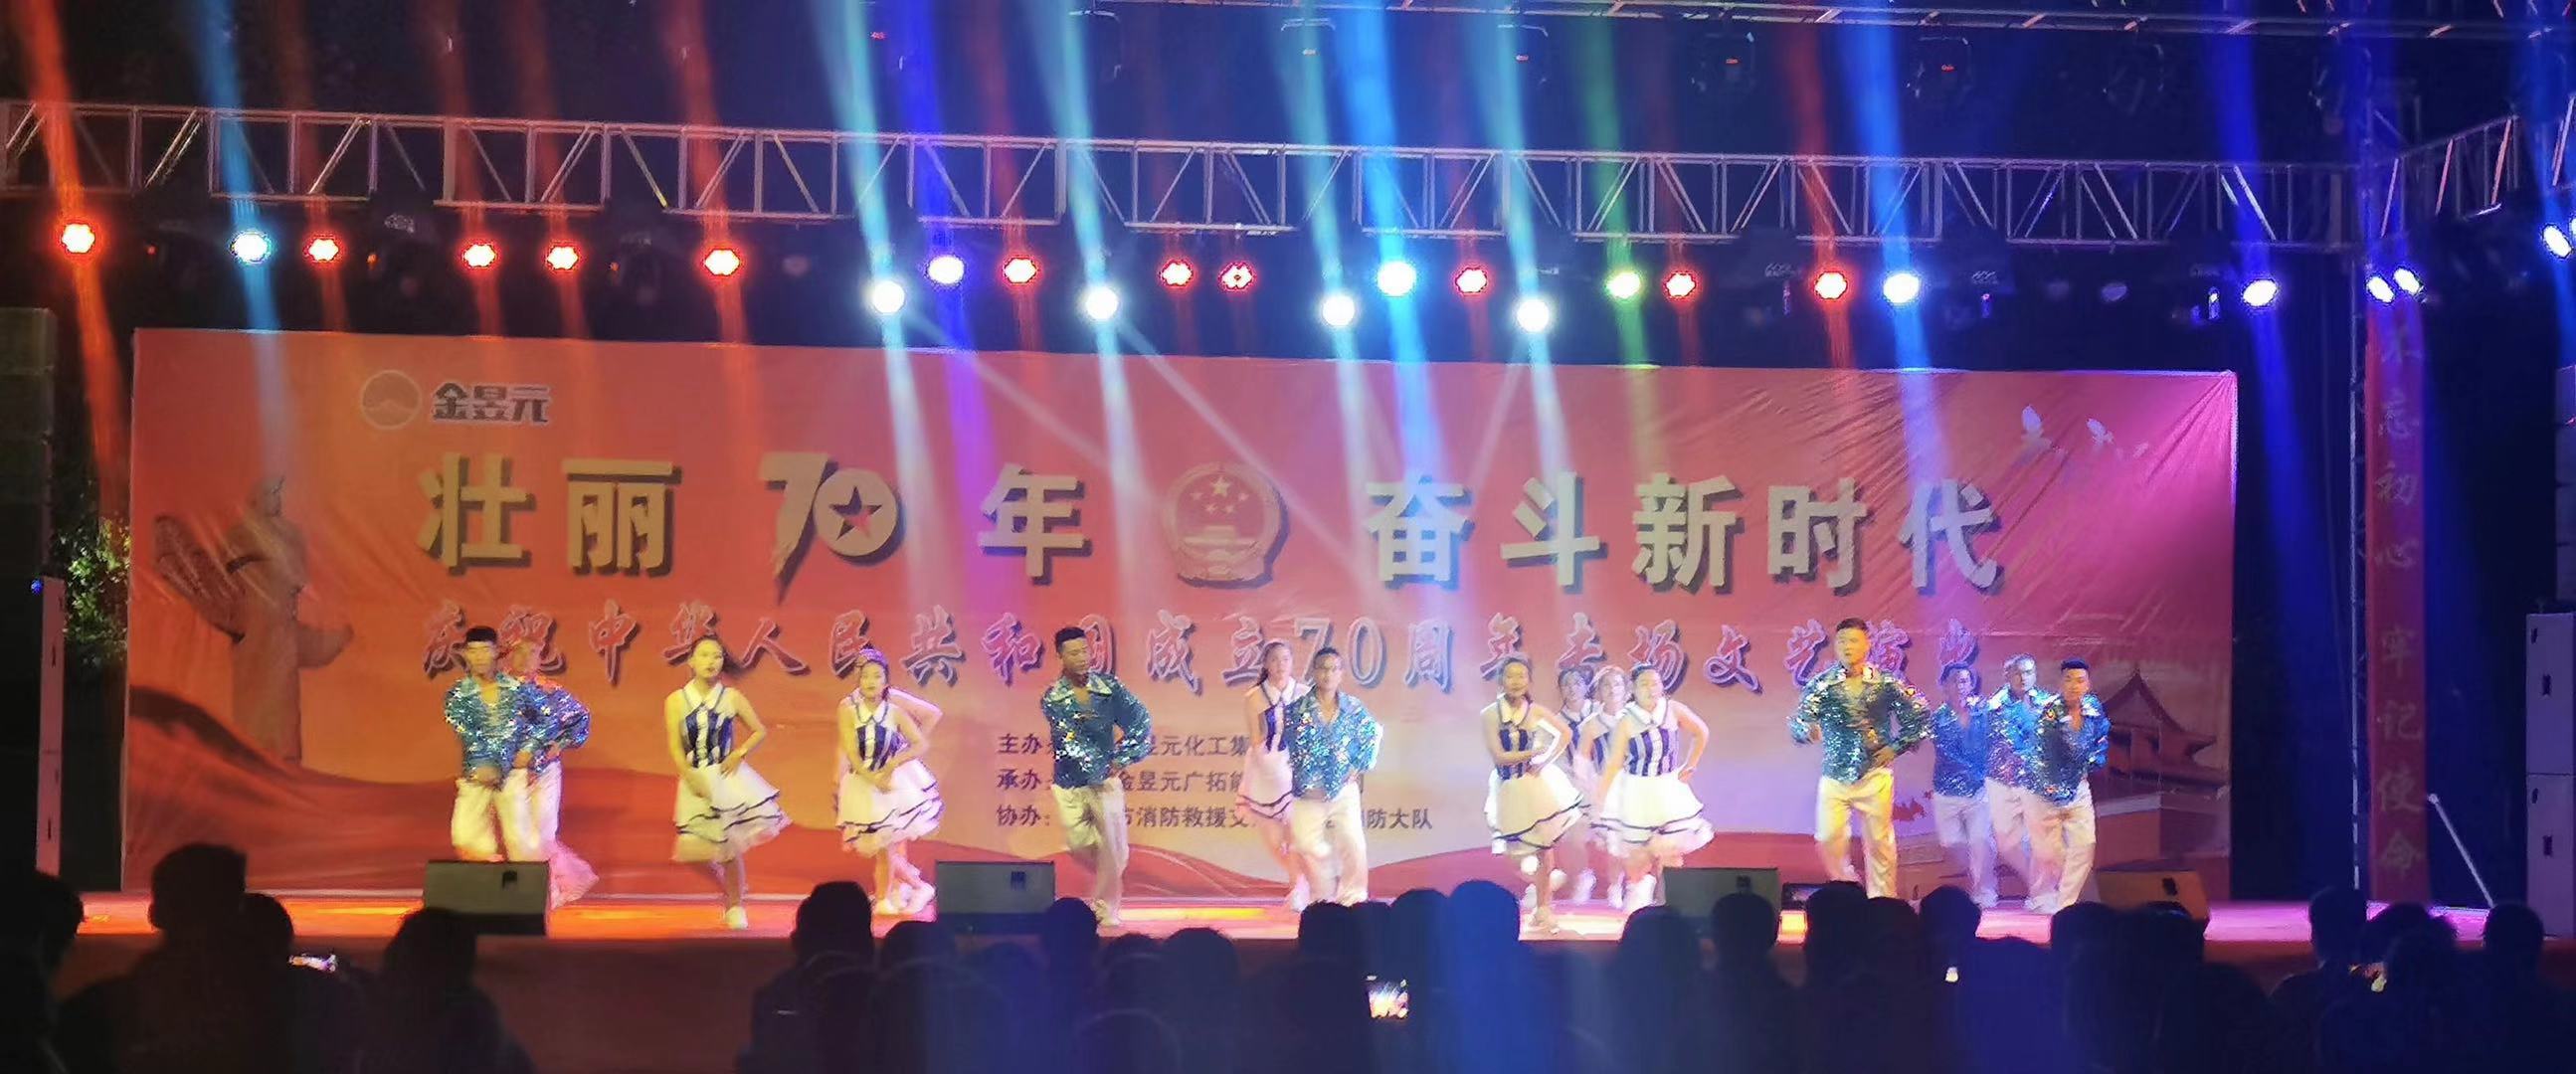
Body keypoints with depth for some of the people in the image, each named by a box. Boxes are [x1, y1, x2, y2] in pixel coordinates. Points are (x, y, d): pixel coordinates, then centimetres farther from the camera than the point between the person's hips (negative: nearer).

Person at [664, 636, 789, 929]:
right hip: (696, 781, 1)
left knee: (728, 847, -4)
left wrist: (740, 753, -6)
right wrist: (690, 776, -19)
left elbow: (760, 731, 10)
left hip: (728, 776, -1)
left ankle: (736, 907, 13)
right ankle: (729, 891, 25)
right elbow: (674, 746, -6)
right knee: (694, 850, -3)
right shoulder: (676, 701, -1)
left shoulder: (732, 698, 1)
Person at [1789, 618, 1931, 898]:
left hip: (1875, 776, -1)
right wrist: (1808, 730, -30)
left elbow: (1919, 716, 8)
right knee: (1829, 839, -7)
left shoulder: (1887, 684, -1)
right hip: (1834, 777, 1)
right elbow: (1797, 725, -7)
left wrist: (1896, 747, 1)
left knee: (1879, 842, 1)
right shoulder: (1822, 685, -1)